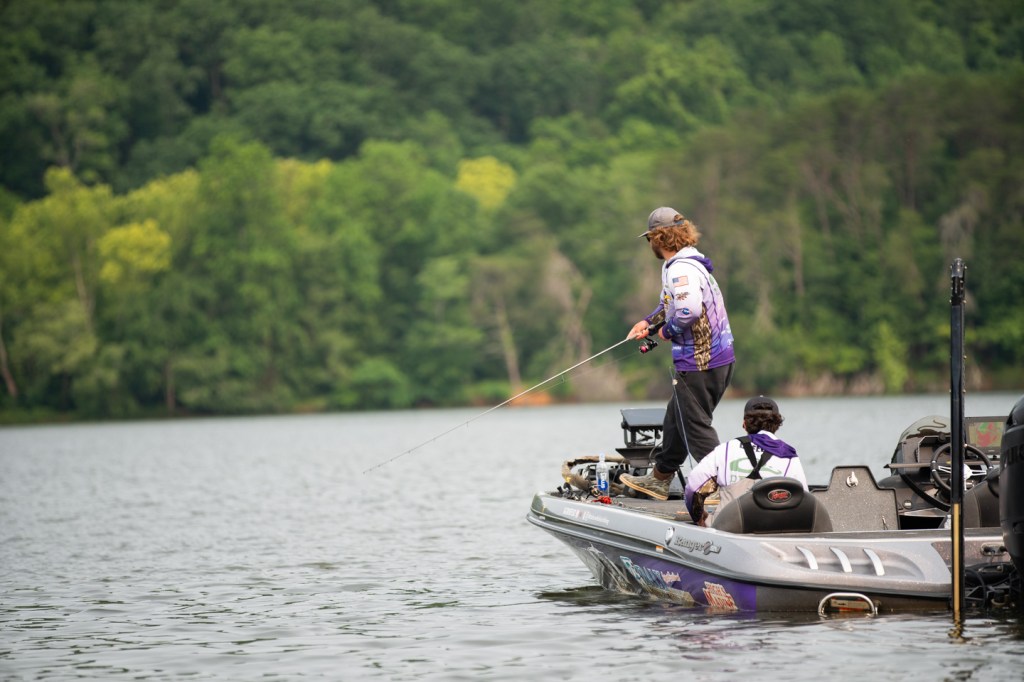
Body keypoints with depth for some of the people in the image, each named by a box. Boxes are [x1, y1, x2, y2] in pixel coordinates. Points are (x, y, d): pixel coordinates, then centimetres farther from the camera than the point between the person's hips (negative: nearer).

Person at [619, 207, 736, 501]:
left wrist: (667, 331, -13)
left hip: (698, 361, -10)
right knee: (676, 419, 21)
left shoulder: (681, 268, -18)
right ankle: (659, 479, 33)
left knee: (696, 427, -5)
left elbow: (689, 310, -31)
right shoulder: (690, 262, 15)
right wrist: (648, 322, 20)